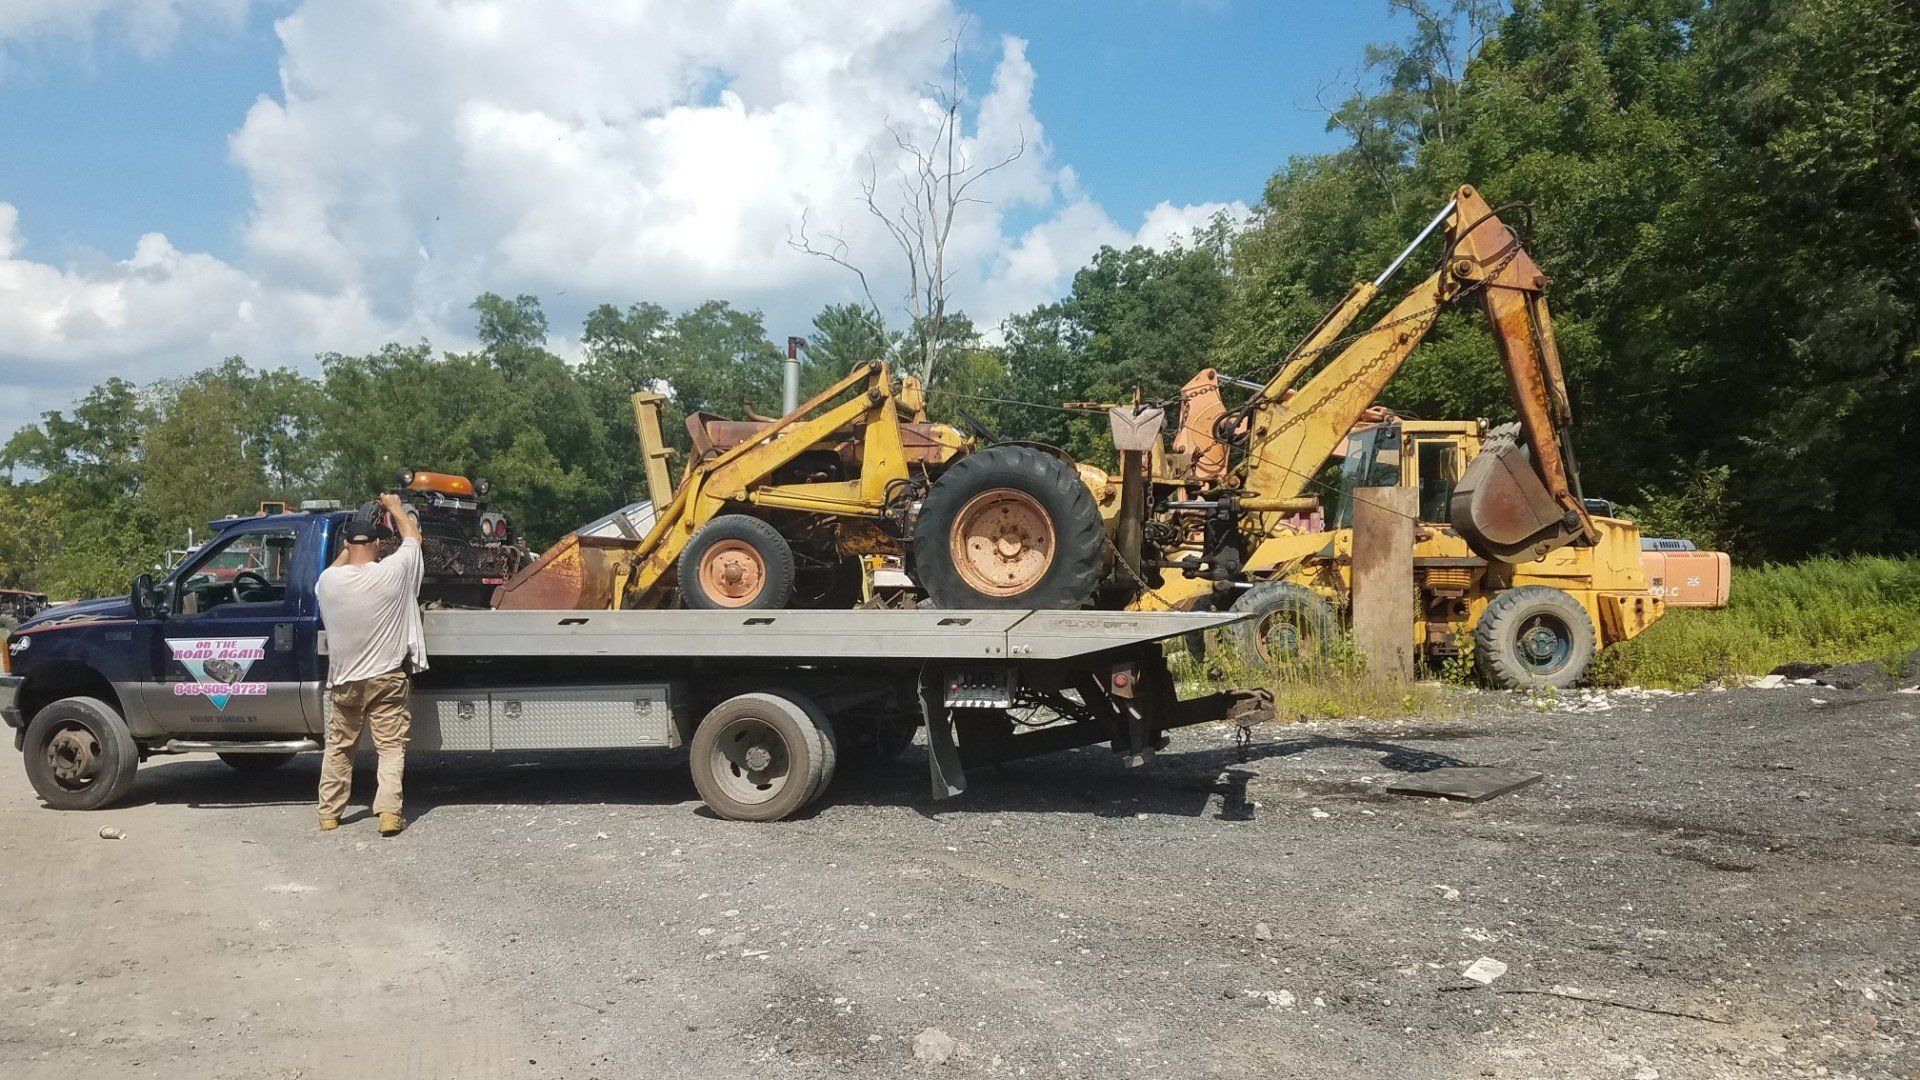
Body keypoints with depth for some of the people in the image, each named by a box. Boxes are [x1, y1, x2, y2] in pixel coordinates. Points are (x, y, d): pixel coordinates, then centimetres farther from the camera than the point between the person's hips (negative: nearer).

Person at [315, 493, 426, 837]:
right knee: (391, 748, 3)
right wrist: (395, 506, 20)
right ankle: (389, 813, -7)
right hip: (387, 679, -3)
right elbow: (412, 536, 4)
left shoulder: (327, 580, -9)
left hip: (343, 681, 3)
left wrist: (351, 544, 29)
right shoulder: (392, 572, -15)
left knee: (338, 748, 17)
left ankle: (328, 813, 23)